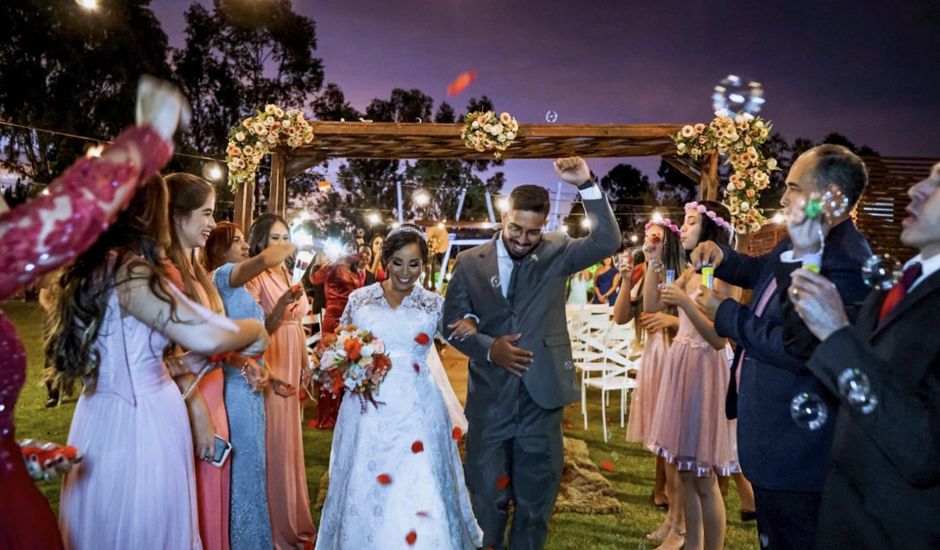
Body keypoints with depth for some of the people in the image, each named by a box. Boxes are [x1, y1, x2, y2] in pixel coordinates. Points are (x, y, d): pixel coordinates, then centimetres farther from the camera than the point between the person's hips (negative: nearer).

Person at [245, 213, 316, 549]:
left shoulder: (287, 276, 12)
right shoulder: (255, 277, -11)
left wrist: (305, 363, 15)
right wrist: (280, 306, -31)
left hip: (292, 366, 8)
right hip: (270, 366, -8)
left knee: (289, 442, 16)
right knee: (273, 444, -1)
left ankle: (293, 521, 30)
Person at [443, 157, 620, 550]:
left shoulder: (555, 252, 0)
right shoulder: (470, 262, -1)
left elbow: (608, 242, -14)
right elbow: (452, 323, 2)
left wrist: (586, 185, -23)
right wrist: (489, 349, -14)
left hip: (542, 394, 0)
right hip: (490, 396, 0)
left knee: (537, 495, 15)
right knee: (487, 493, 15)